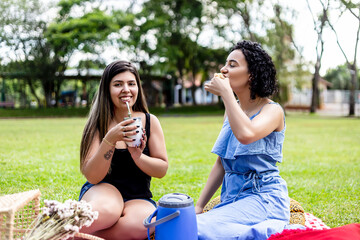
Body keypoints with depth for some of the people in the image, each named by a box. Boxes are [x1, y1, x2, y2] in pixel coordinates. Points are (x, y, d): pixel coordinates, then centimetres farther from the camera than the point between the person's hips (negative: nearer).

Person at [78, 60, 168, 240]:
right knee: (106, 210, -40)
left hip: (138, 198, 2)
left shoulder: (150, 121, 1)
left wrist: (138, 157, -19)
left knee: (141, 224, -35)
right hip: (102, 190, -2)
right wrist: (110, 139, -26)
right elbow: (92, 177, -12)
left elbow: (162, 169, 1)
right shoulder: (98, 125, -3)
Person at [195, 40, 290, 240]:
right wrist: (199, 206, 7)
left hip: (262, 197, -7)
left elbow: (246, 135, -33)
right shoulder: (231, 109, 13)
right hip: (232, 197, 7)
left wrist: (225, 93, -20)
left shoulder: (272, 110, -8)